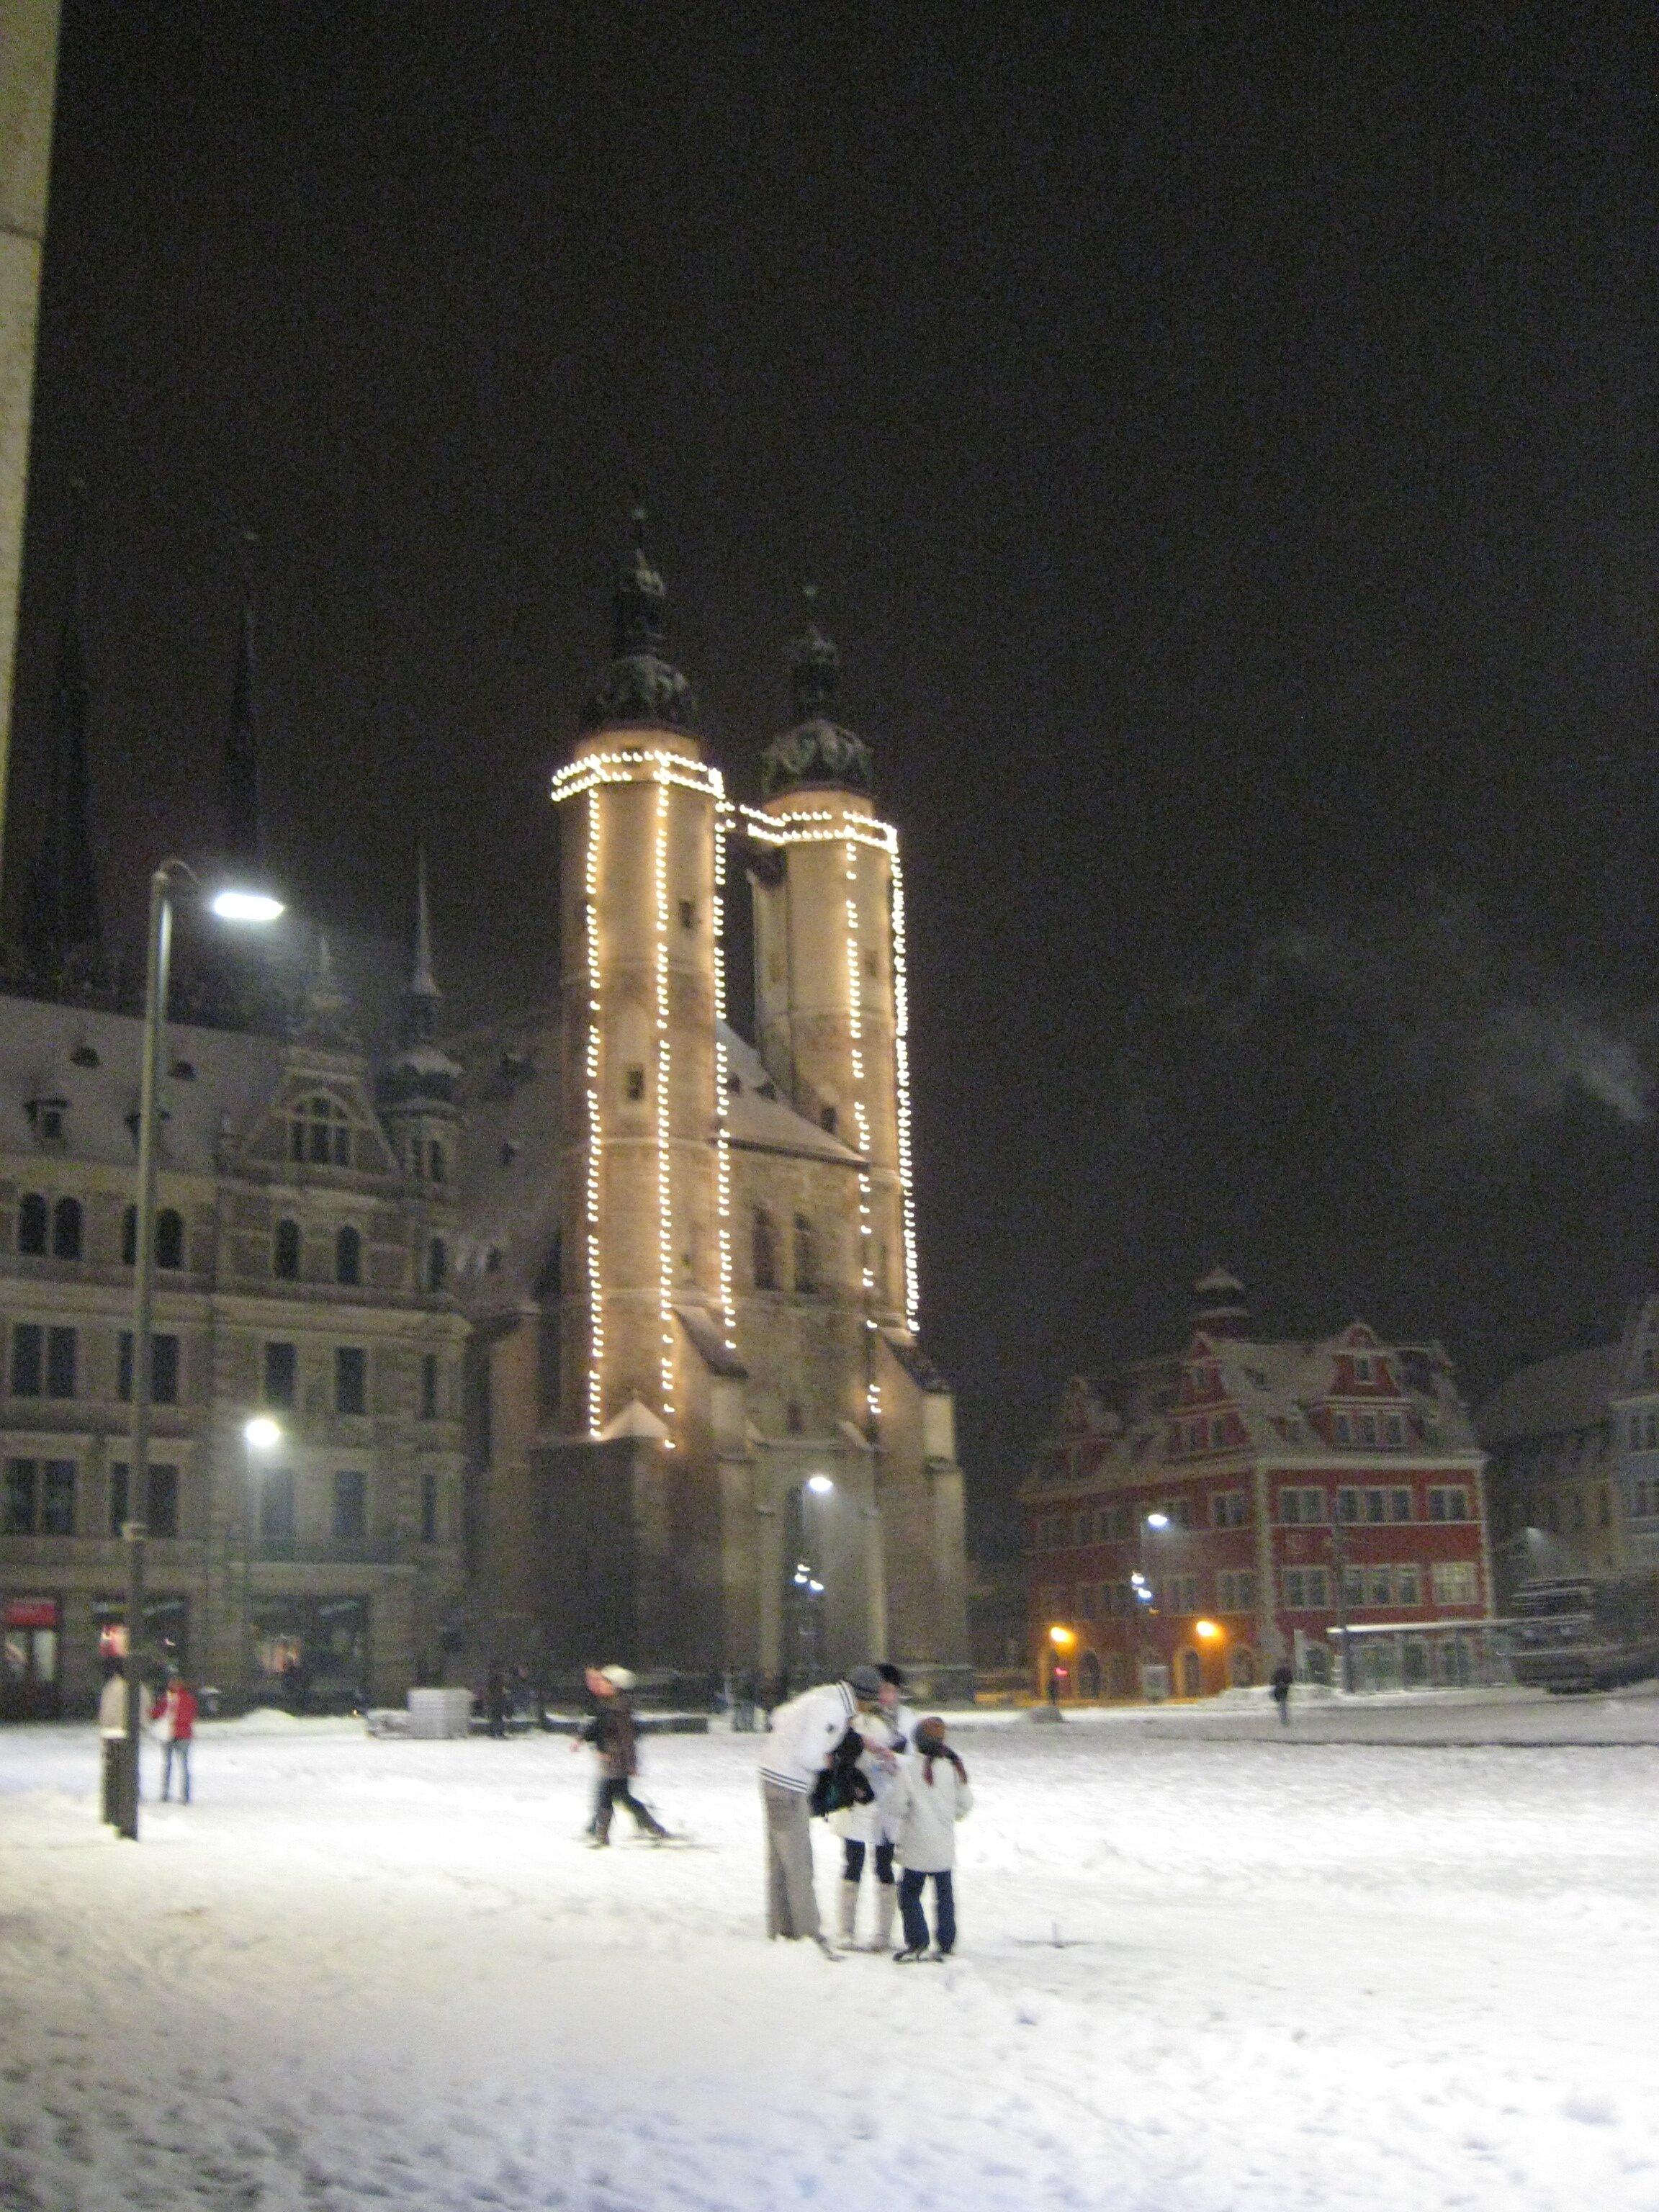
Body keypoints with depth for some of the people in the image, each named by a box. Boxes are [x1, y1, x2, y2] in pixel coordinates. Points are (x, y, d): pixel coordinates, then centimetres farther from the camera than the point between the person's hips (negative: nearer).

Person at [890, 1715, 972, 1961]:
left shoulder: (909, 1769, -15)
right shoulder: (953, 1767, -3)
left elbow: (899, 1805, -10)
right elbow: (966, 1804, 5)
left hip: (918, 1847, -4)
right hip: (945, 1847, 4)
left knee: (909, 1893, 9)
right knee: (945, 1894, 14)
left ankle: (917, 1943, 3)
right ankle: (945, 1945, 17)